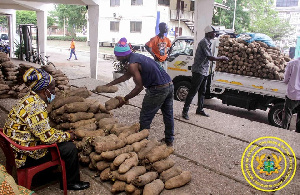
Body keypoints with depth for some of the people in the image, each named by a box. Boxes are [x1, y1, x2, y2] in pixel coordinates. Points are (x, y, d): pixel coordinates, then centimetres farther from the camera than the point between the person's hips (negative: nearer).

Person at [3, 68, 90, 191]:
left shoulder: (30, 99, 4)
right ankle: (71, 182, 14)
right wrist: (68, 136, -10)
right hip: (26, 157, -10)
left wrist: (63, 134, 6)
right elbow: (47, 137, -26)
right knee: (70, 148, -7)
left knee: (65, 141, 17)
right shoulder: (36, 108, -28)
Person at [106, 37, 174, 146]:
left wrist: (124, 99, -4)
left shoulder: (132, 64, -14)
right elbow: (127, 75, 27)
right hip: (169, 85, 10)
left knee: (145, 118, 6)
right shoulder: (136, 56, 16)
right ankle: (169, 140, 36)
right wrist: (110, 84, 29)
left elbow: (139, 87, -13)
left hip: (158, 90, -10)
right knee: (168, 115, 21)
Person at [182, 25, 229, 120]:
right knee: (192, 92, -8)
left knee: (202, 92, 16)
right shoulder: (205, 42, -16)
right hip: (199, 71, -10)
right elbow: (210, 57, -20)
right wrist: (222, 58, -8)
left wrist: (220, 58, 15)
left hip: (204, 71, 10)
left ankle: (200, 109, 27)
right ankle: (185, 111, -3)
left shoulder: (208, 42, 16)